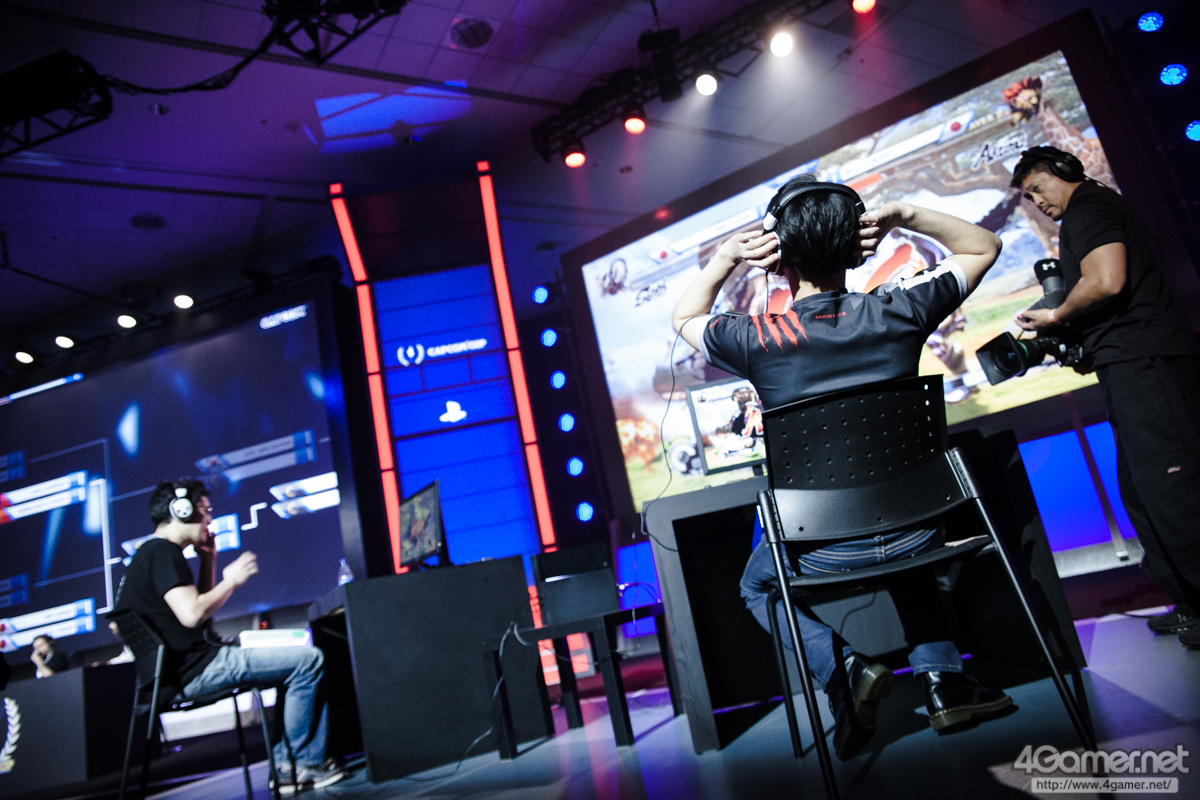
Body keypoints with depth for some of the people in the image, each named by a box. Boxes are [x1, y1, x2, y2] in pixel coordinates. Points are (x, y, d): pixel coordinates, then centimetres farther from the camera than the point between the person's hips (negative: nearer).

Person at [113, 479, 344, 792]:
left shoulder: (152, 553, 20)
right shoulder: (163, 552, -13)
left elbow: (201, 605, 26)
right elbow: (191, 614, -26)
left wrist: (208, 560, 17)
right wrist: (232, 579, -11)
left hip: (190, 669, 11)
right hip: (197, 670, -11)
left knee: (297, 662, 17)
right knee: (309, 660, -15)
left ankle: (286, 762, 9)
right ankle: (299, 764, -3)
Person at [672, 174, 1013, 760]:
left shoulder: (759, 340, -15)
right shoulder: (898, 312, -9)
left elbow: (684, 319, 10)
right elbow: (984, 246, 12)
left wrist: (725, 257, -2)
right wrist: (905, 217, 0)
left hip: (827, 551, -3)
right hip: (918, 532, 3)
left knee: (757, 586, 29)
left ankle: (844, 670, 4)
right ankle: (942, 678, 22)